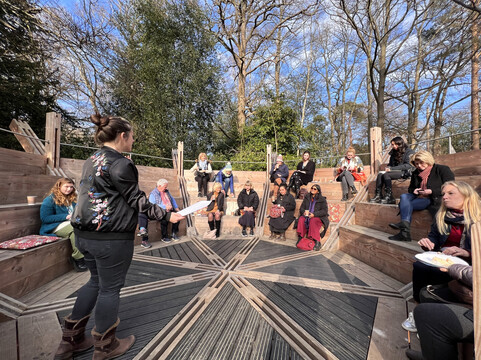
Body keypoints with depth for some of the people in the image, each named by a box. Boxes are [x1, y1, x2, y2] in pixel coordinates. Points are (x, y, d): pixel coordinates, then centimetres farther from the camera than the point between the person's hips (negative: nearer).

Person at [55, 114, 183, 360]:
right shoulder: (120, 164, -17)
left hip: (85, 234, 9)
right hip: (111, 238, -9)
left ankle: (71, 340, 37)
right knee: (110, 288, 10)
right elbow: (137, 201, -15)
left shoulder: (90, 161, 11)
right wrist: (166, 215, -6)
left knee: (96, 281, 25)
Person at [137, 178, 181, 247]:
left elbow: (172, 199, 23)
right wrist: (165, 207, -24)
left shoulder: (166, 191, 19)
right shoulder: (153, 194, -4)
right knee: (165, 218, -34)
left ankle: (174, 233, -4)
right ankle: (164, 236, -12)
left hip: (170, 210, 6)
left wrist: (176, 208, 9)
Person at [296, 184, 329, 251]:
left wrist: (314, 214, -21)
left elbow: (324, 211, -7)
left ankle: (318, 242, -31)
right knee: (301, 220, -29)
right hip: (307, 215, 3)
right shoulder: (307, 197, 12)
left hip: (318, 217, -3)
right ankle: (300, 238, -24)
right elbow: (301, 208, 12)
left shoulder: (322, 199, 1)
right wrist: (304, 212, -12)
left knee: (313, 221, -36)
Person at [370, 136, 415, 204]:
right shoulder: (394, 152, 18)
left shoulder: (409, 152, -3)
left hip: (406, 172, -6)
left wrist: (392, 168, -22)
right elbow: (391, 164, 24)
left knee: (386, 175, -31)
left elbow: (408, 165, -14)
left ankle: (389, 197, -28)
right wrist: (388, 168, -1)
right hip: (395, 171, 6)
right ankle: (378, 195, -28)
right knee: (380, 174, -23)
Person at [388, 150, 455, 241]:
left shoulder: (442, 169, 2)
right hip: (420, 198, 6)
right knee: (404, 196, -27)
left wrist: (431, 191, -19)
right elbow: (410, 188, 27)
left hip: (436, 199, -6)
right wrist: (414, 191, 2)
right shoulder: (415, 173, 18)